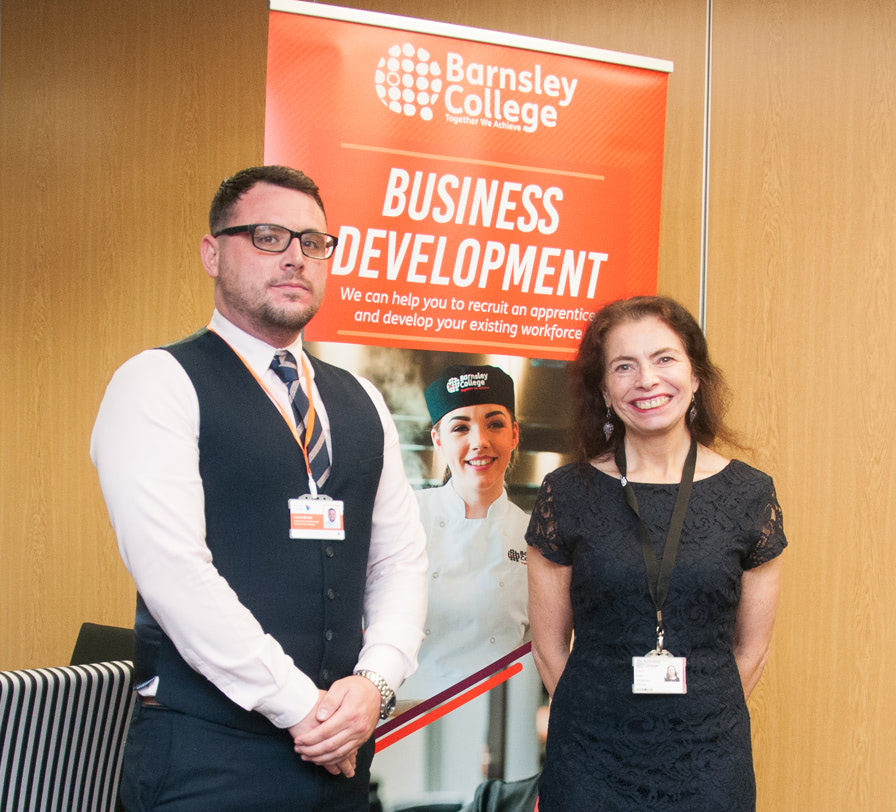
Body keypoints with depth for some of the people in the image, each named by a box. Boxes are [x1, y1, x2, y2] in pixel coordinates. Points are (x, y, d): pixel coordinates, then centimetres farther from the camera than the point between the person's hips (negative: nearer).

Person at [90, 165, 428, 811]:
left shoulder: (360, 401, 14)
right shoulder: (159, 384, -6)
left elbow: (401, 556, 11)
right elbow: (171, 568, -16)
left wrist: (376, 680, -7)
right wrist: (299, 705, -15)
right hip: (204, 758, -5)